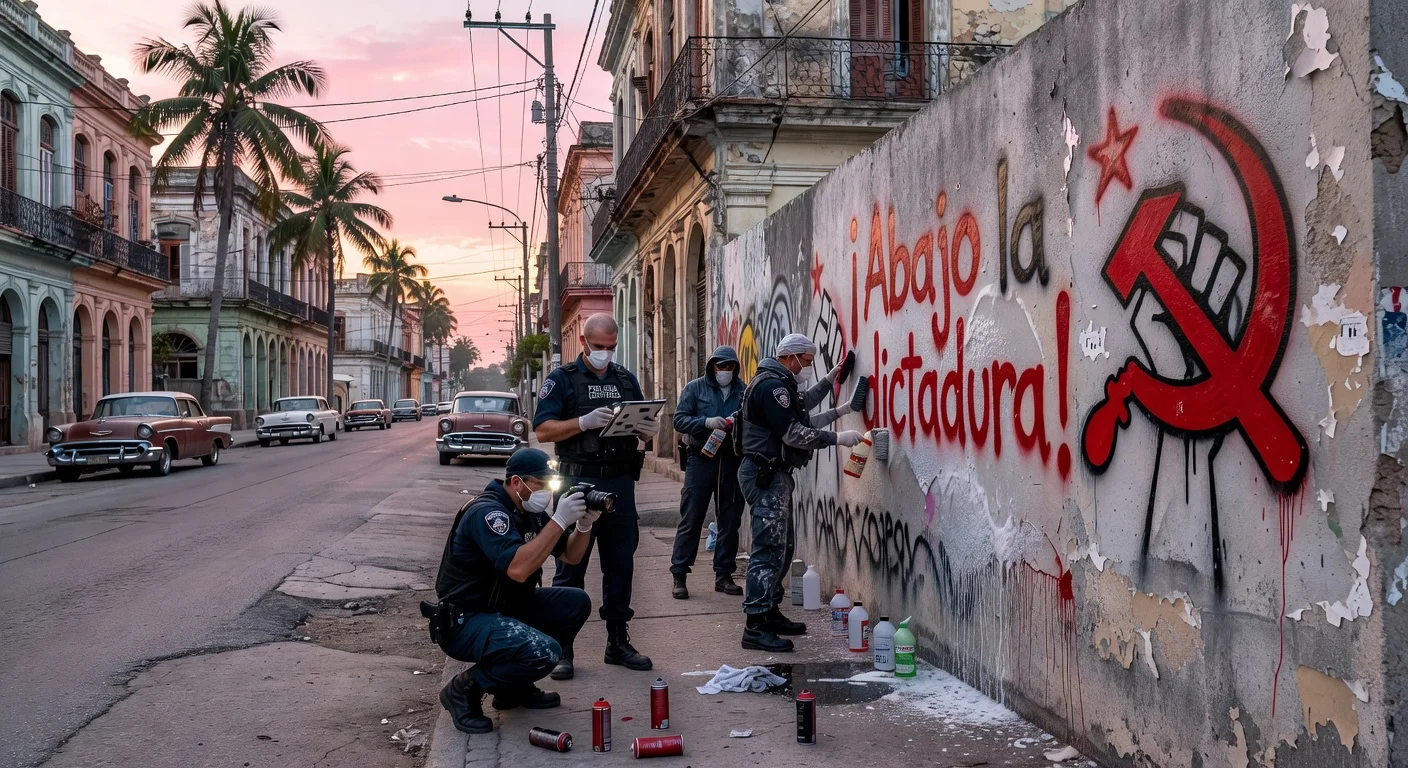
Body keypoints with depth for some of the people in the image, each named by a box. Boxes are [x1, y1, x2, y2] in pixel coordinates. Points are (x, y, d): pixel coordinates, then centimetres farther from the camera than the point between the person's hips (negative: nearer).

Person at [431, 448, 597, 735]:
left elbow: (570, 556, 12)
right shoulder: (486, 512, -22)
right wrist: (560, 520, -33)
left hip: (506, 606, 10)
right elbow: (518, 569, -36)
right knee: (543, 651, -29)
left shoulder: (529, 510, 6)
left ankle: (517, 685, 10)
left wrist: (584, 525, -9)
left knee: (576, 603, 2)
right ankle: (464, 689, -6)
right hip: (464, 622, -10)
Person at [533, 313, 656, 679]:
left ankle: (618, 641, 19)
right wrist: (585, 422, -21)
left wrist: (647, 430, -3)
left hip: (620, 483, 5)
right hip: (578, 482, -4)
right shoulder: (561, 379, 2)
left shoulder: (626, 379, 16)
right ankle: (561, 648, 3)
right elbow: (543, 430, -7)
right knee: (570, 568, -2)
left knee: (620, 565, 9)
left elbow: (642, 425, 21)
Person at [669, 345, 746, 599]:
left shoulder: (744, 391, 8)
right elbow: (679, 420, -4)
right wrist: (706, 422, -20)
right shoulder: (695, 388, 3)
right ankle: (679, 576, 3)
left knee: (730, 521, 7)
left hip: (732, 461, 3)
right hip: (701, 460, -3)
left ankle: (724, 575, 17)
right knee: (690, 519, -2)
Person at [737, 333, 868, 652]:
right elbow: (794, 434, -21)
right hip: (765, 475, -11)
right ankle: (755, 627, -12)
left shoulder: (778, 384, 19)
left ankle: (770, 613, 26)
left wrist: (840, 411, 21)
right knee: (770, 548, -12)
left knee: (784, 545, 17)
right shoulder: (772, 385, -15)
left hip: (773, 475, 11)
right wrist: (838, 438, -16)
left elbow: (798, 417, 22)